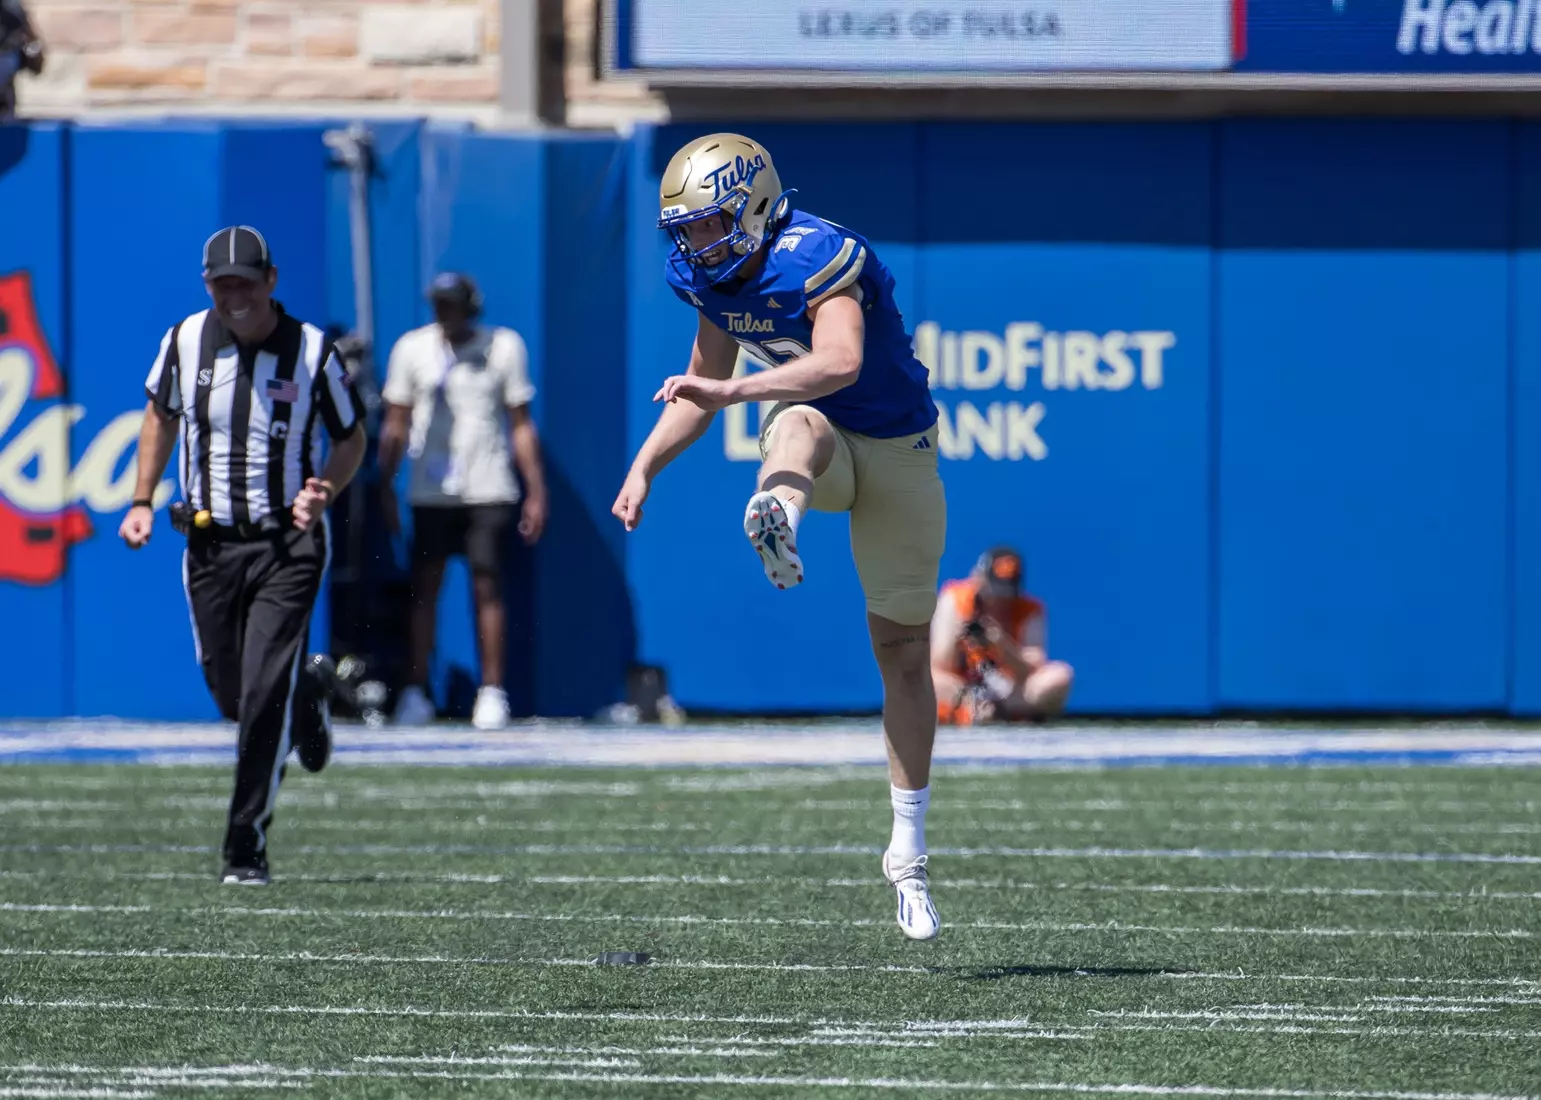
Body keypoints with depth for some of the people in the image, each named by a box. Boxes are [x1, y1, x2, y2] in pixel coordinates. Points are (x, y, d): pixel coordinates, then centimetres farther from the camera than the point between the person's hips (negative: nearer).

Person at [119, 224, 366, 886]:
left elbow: (351, 439, 3)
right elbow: (161, 416, 16)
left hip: (287, 542, -3)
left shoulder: (311, 351, -9)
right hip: (209, 543, 3)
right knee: (233, 698, 8)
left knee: (263, 695, -12)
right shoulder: (185, 342, -1)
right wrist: (142, 502, 7)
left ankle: (246, 848, -5)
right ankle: (309, 695, 44)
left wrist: (321, 492, -16)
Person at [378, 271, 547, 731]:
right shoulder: (412, 348, 4)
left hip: (487, 490, -1)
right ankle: (416, 692, 4)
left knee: (487, 586, -3)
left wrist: (536, 492, -2)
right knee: (424, 588, 0)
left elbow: (521, 426, 3)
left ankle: (491, 693, 2)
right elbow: (395, 425, 8)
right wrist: (386, 487, 1)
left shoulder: (504, 347, 1)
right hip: (430, 491, 1)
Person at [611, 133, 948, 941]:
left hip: (895, 447, -3)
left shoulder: (820, 259, -28)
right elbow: (702, 388, 11)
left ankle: (907, 855, 18)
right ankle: (778, 518, -76)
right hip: (817, 442, 3)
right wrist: (644, 467, 0)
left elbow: (841, 362, -47)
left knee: (904, 652, 6)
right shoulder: (710, 277, -5)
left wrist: (730, 391, -54)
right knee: (802, 424, -37)